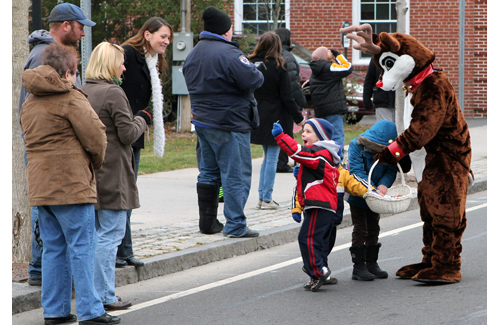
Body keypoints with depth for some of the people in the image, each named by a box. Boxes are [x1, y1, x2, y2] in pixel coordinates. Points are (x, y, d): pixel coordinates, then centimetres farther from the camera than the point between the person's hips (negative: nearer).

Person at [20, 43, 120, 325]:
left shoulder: (29, 103, 15)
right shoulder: (72, 98, -9)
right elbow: (95, 137, -12)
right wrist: (97, 163, 7)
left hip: (39, 186, 7)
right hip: (72, 184, -7)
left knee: (54, 248, 12)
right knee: (82, 247, -4)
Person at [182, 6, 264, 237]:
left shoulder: (193, 55, 11)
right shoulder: (227, 53, -19)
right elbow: (252, 80, -22)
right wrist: (257, 74, -2)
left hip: (202, 121, 9)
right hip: (229, 125, -9)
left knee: (209, 173, 17)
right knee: (236, 175, -4)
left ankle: (208, 222, 22)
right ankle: (235, 226, -5)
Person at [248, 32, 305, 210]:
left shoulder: (250, 65, -2)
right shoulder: (278, 67, -11)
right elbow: (286, 97, -9)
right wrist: (298, 118, 0)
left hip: (257, 116, 4)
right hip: (274, 117, -4)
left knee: (267, 156, 16)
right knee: (272, 157, 0)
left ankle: (262, 197, 14)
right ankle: (267, 199, -1)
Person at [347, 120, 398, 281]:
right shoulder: (356, 146, -22)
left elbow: (391, 170, -8)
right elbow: (356, 171, -26)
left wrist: (384, 184, -29)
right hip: (358, 195, -5)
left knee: (373, 229, 13)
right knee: (360, 230, -3)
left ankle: (372, 263, 23)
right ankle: (359, 266, 1)